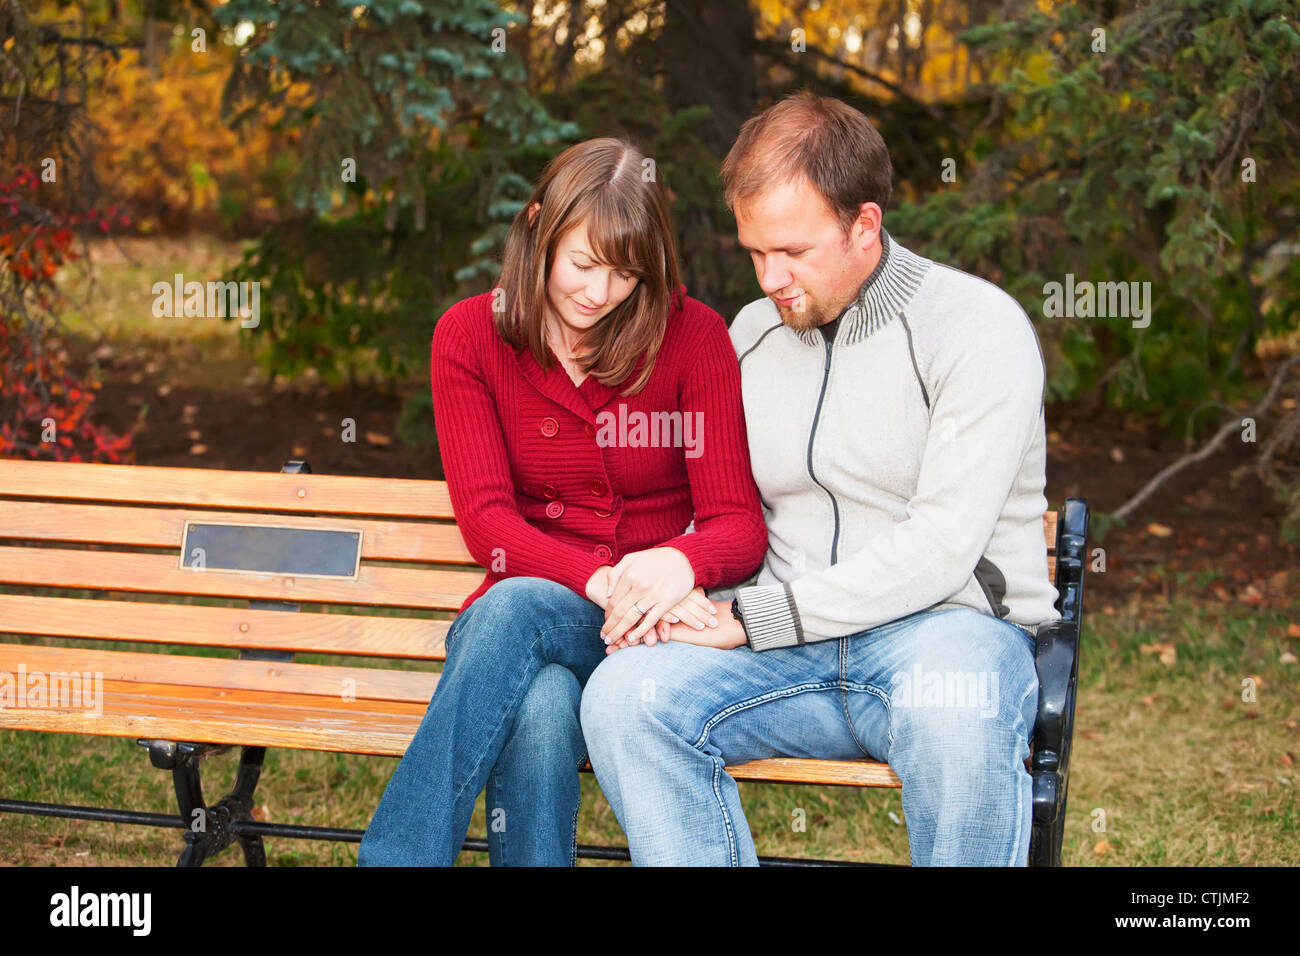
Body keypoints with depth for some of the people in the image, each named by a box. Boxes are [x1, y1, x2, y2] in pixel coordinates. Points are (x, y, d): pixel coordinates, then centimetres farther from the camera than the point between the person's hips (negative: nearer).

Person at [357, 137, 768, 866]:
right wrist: (601, 581, -27)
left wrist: (679, 563, -31)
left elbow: (740, 524, -5)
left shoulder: (692, 335, 0)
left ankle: (393, 854, -36)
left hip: (649, 633, -1)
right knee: (540, 709, -37)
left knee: (513, 607, -35)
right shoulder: (470, 335, 3)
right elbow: (485, 517, -7)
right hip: (520, 622, 1)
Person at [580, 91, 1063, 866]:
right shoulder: (752, 332, 14)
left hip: (949, 623, -4)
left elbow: (941, 548, -15)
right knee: (624, 696, -23)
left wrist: (753, 619, -17)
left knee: (955, 718, -40)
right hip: (791, 641, 5)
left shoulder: (979, 327, -7)